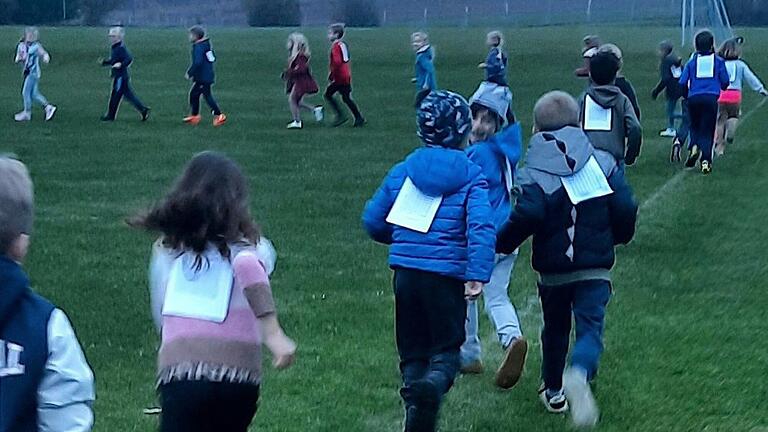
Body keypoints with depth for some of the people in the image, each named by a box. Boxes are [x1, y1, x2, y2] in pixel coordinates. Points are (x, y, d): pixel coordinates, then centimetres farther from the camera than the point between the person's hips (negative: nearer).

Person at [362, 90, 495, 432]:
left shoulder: (402, 171, 7)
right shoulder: (471, 176, -3)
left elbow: (372, 221, 12)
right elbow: (481, 226, -18)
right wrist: (478, 275, -22)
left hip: (405, 272, 3)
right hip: (447, 275, -3)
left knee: (412, 351, 15)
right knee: (446, 349, 6)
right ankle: (434, 382, -25)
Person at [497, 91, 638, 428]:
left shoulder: (534, 172, -9)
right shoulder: (603, 162, 0)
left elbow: (528, 215, -25)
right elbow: (625, 209, -5)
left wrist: (503, 244, -9)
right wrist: (618, 237, 16)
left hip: (553, 270, 0)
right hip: (596, 268, 0)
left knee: (555, 329, 21)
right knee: (591, 328, -2)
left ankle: (553, 391, 36)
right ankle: (580, 373, -34)